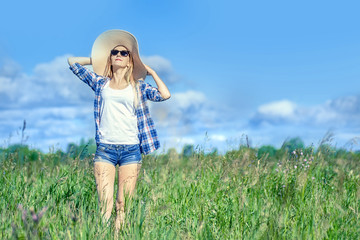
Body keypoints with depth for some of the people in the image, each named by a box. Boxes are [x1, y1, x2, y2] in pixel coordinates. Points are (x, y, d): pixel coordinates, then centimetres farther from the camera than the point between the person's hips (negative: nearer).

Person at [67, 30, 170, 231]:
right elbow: (72, 61, 17)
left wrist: (151, 71, 9)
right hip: (105, 148, 0)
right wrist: (96, 59, 24)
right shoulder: (101, 83, 14)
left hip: (131, 149, 0)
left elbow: (165, 95, -2)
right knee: (105, 207, -7)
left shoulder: (138, 86, 12)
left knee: (124, 207, -2)